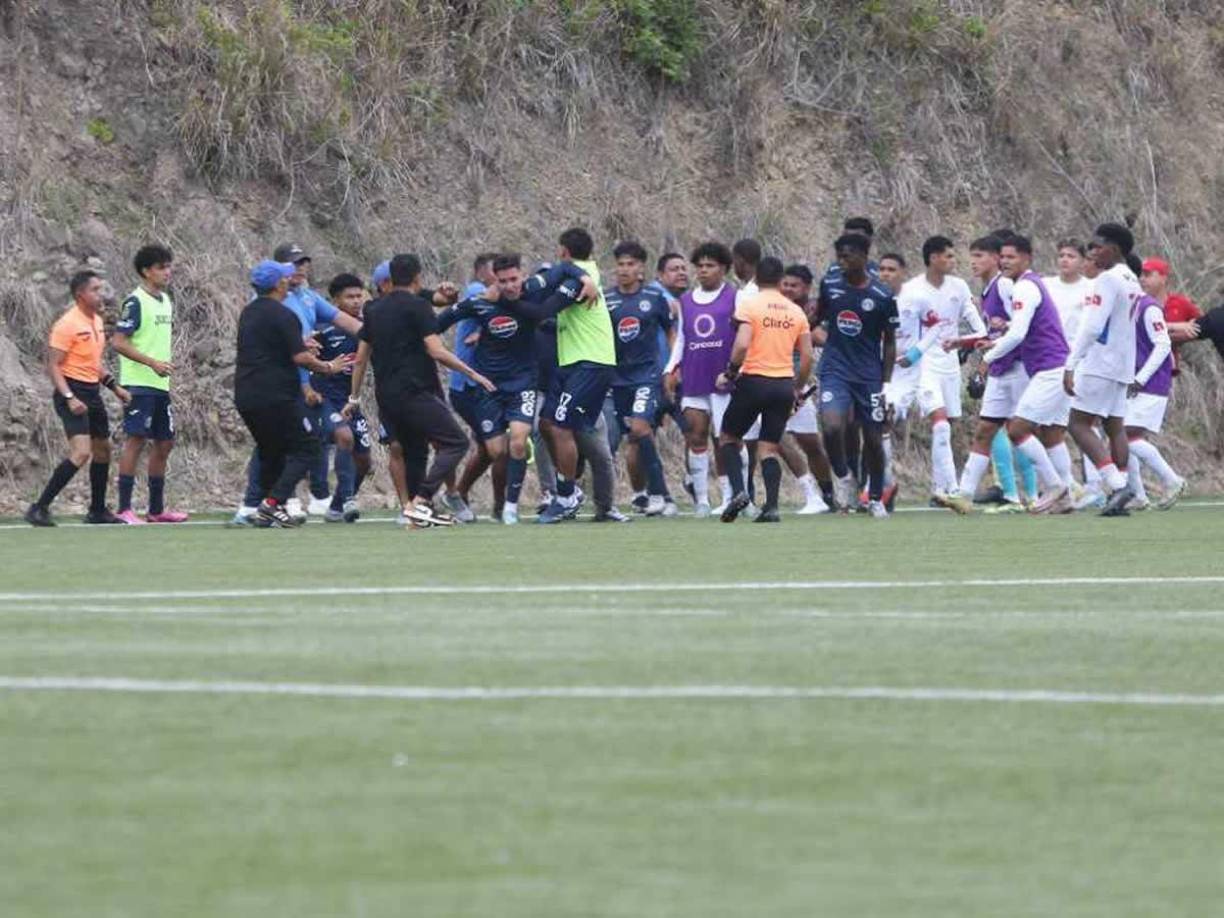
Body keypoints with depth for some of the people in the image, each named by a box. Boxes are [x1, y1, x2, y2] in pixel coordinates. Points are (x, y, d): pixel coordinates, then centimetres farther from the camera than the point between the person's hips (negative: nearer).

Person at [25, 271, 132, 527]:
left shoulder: (97, 321, 13)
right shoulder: (68, 325, -15)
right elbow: (53, 366, -18)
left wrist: (114, 386, 18)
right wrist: (69, 398, -27)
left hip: (92, 392, 9)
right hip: (73, 393, -9)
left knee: (103, 449, 16)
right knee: (81, 452, -20)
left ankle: (97, 511, 29)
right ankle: (39, 508, -17)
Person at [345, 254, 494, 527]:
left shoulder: (375, 310, 15)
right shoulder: (418, 306, -6)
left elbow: (361, 358, 18)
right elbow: (436, 351, -14)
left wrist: (354, 398, 26)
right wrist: (473, 374, -7)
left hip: (385, 396, 8)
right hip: (415, 391, -8)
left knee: (413, 451, 19)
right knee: (456, 443, -6)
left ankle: (418, 509, 11)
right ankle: (421, 501, -19)